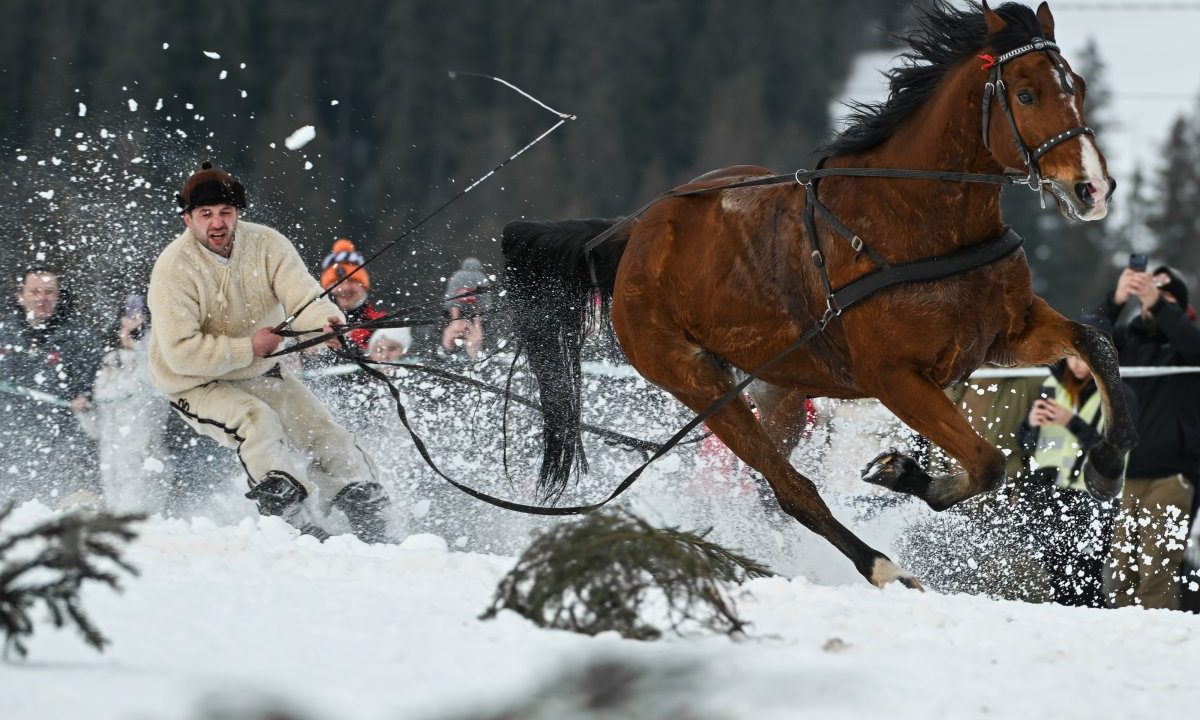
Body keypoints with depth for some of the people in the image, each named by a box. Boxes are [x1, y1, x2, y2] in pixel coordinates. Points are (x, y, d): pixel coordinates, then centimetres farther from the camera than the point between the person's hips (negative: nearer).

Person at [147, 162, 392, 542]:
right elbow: (181, 352, -27)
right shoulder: (173, 269, -23)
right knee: (257, 421, -31)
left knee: (327, 436, -1)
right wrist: (249, 348, -27)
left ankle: (372, 529, 13)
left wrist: (326, 320, -46)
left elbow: (302, 296, -23)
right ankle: (299, 524, -35)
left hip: (261, 372, 5)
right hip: (197, 384, -5)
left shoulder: (266, 244, -10)